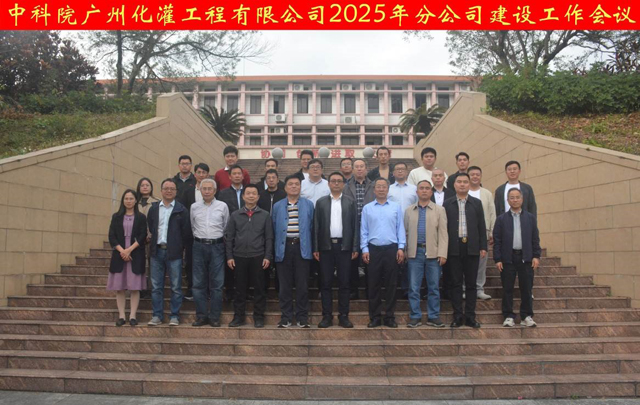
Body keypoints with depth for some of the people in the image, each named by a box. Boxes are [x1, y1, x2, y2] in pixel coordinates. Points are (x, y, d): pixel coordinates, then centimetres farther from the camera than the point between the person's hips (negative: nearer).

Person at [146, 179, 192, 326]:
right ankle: (157, 315, 16)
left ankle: (175, 316, 11)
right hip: (157, 251, 3)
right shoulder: (153, 208, 10)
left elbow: (186, 232, 0)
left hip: (174, 253, -3)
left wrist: (179, 246, 0)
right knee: (156, 286, 7)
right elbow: (150, 227, 14)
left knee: (176, 287, 2)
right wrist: (155, 241, 7)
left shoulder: (182, 210, 0)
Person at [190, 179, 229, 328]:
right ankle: (201, 316, 12)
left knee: (216, 284, 1)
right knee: (198, 283, 3)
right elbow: (192, 227, 17)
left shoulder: (222, 206, 3)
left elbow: (226, 228, 10)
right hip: (199, 246, 2)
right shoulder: (194, 207, 8)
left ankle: (214, 317, 9)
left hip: (217, 246, -1)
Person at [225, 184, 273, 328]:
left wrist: (268, 257, -4)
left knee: (259, 289, 4)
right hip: (239, 257, 1)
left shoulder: (265, 215, 5)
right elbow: (229, 237, 7)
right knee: (240, 289, 7)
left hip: (258, 257, -1)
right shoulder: (235, 215, 8)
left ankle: (259, 317, 15)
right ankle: (239, 317, 18)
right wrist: (229, 257, 0)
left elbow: (269, 238, 3)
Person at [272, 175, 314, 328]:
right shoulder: (277, 206, 11)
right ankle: (286, 317, 14)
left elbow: (312, 227, 8)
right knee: (285, 285, 5)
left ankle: (302, 317, 11)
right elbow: (274, 229, 11)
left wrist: (311, 247, 4)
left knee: (302, 285, 1)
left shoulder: (308, 205, 8)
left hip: (302, 248, -1)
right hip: (284, 248, 1)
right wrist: (275, 249, 6)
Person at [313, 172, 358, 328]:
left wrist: (355, 248, -3)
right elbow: (316, 226, 4)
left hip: (344, 246, 0)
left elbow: (355, 226, 4)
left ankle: (343, 316, 11)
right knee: (326, 283, 3)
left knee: (344, 283, 4)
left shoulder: (351, 202, 7)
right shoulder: (321, 202, 7)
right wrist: (315, 248, -1)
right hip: (326, 246, 0)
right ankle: (327, 316, 11)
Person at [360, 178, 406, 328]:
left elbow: (400, 229, 4)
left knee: (391, 284, 4)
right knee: (374, 285, 5)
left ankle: (390, 317, 14)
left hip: (391, 249, 0)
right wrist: (364, 249, -2)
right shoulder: (367, 208, 6)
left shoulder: (396, 207, 6)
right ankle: (375, 317, 13)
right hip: (373, 250, 0)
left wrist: (401, 248, -3)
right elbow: (364, 231, 5)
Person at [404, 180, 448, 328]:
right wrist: (404, 251, 1)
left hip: (433, 253, -1)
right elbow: (405, 232, 8)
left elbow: (443, 233, 0)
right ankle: (415, 316, 12)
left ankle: (433, 317, 15)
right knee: (414, 287, 3)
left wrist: (442, 254, -8)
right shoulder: (409, 211, 11)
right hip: (415, 253, 1)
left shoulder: (439, 210, 7)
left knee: (434, 287, 6)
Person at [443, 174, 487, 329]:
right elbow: (444, 226, 2)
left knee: (471, 284, 4)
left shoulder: (476, 203, 8)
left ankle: (470, 316, 10)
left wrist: (483, 247, 0)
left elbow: (481, 226, 6)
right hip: (454, 248, -1)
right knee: (456, 283, 3)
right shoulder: (447, 204, 5)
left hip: (472, 248, 1)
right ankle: (457, 316, 9)